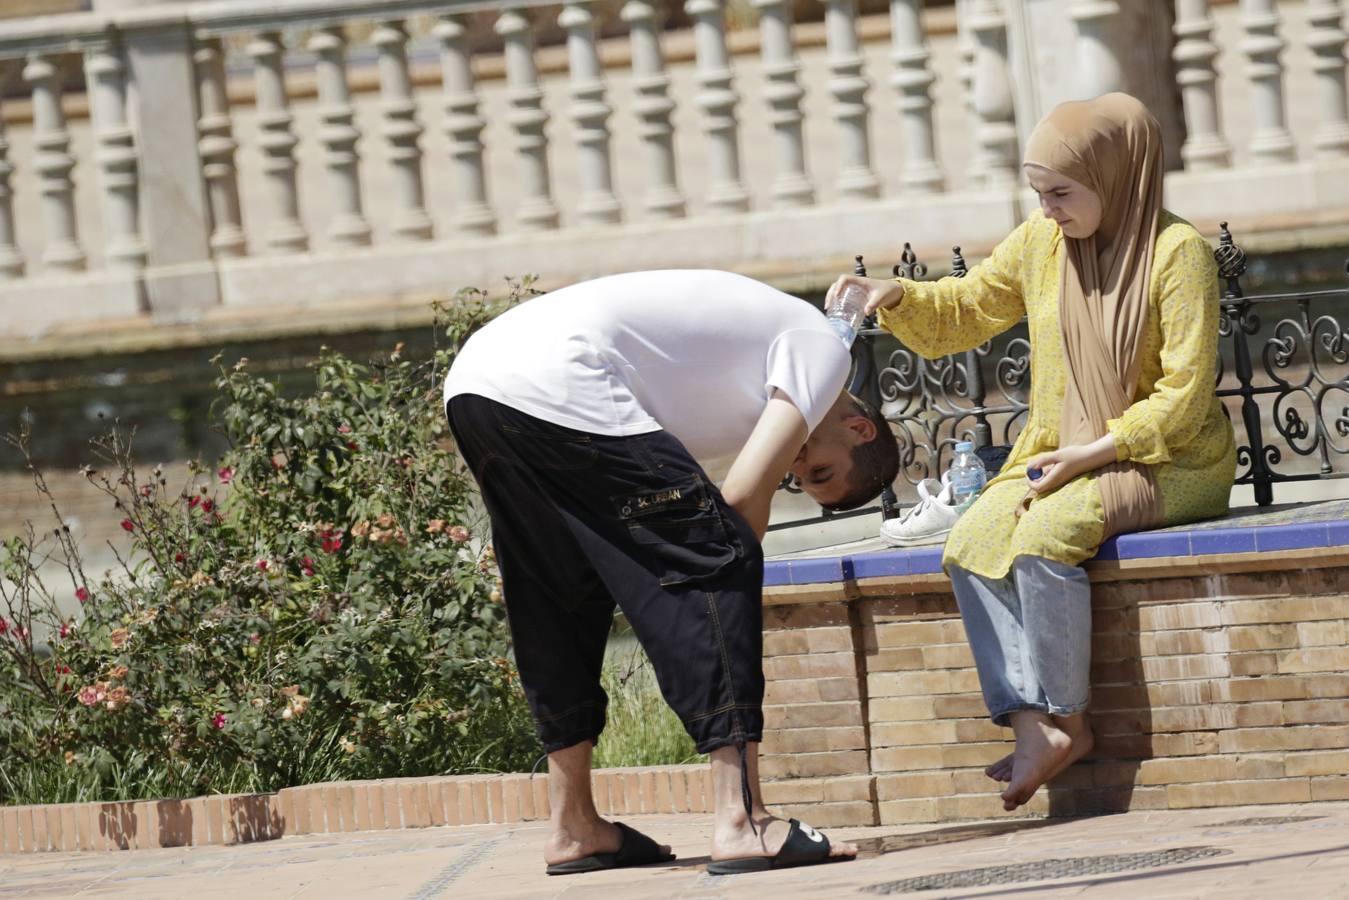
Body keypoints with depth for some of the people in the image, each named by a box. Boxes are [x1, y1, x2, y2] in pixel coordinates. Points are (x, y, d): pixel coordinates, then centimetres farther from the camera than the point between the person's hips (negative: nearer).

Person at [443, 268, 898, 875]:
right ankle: (741, 821, -13)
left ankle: (573, 828, 27)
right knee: (710, 570, -7)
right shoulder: (820, 348, 8)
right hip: (555, 387, -10)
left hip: (472, 386, 10)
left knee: (564, 605, 23)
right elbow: (746, 496, -1)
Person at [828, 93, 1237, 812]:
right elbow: (964, 310, 19)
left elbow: (1184, 394, -14)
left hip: (1169, 462, -6)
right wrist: (897, 298, -2)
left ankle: (1066, 717, -21)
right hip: (1065, 457, 6)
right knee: (972, 544, -21)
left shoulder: (1175, 252, -11)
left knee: (1045, 532, -33)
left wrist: (1094, 452, -19)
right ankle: (1034, 728, -27)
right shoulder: (1039, 246, 7)